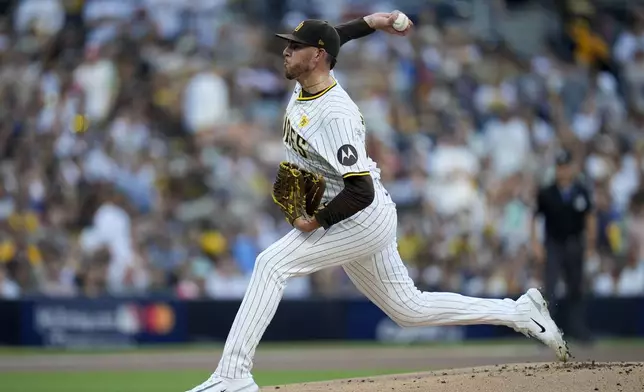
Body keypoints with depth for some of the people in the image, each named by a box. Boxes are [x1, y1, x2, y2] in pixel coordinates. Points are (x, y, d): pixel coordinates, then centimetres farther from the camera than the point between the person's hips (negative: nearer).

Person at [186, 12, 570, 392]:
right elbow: (328, 42, 25)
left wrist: (317, 222, -23)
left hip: (363, 217, -10)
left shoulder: (334, 115, -25)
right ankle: (521, 312, 23)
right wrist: (369, 23, 14)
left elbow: (361, 191, -29)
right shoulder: (308, 82, 1)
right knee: (409, 308, 16)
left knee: (272, 264, -20)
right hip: (361, 222, 10)